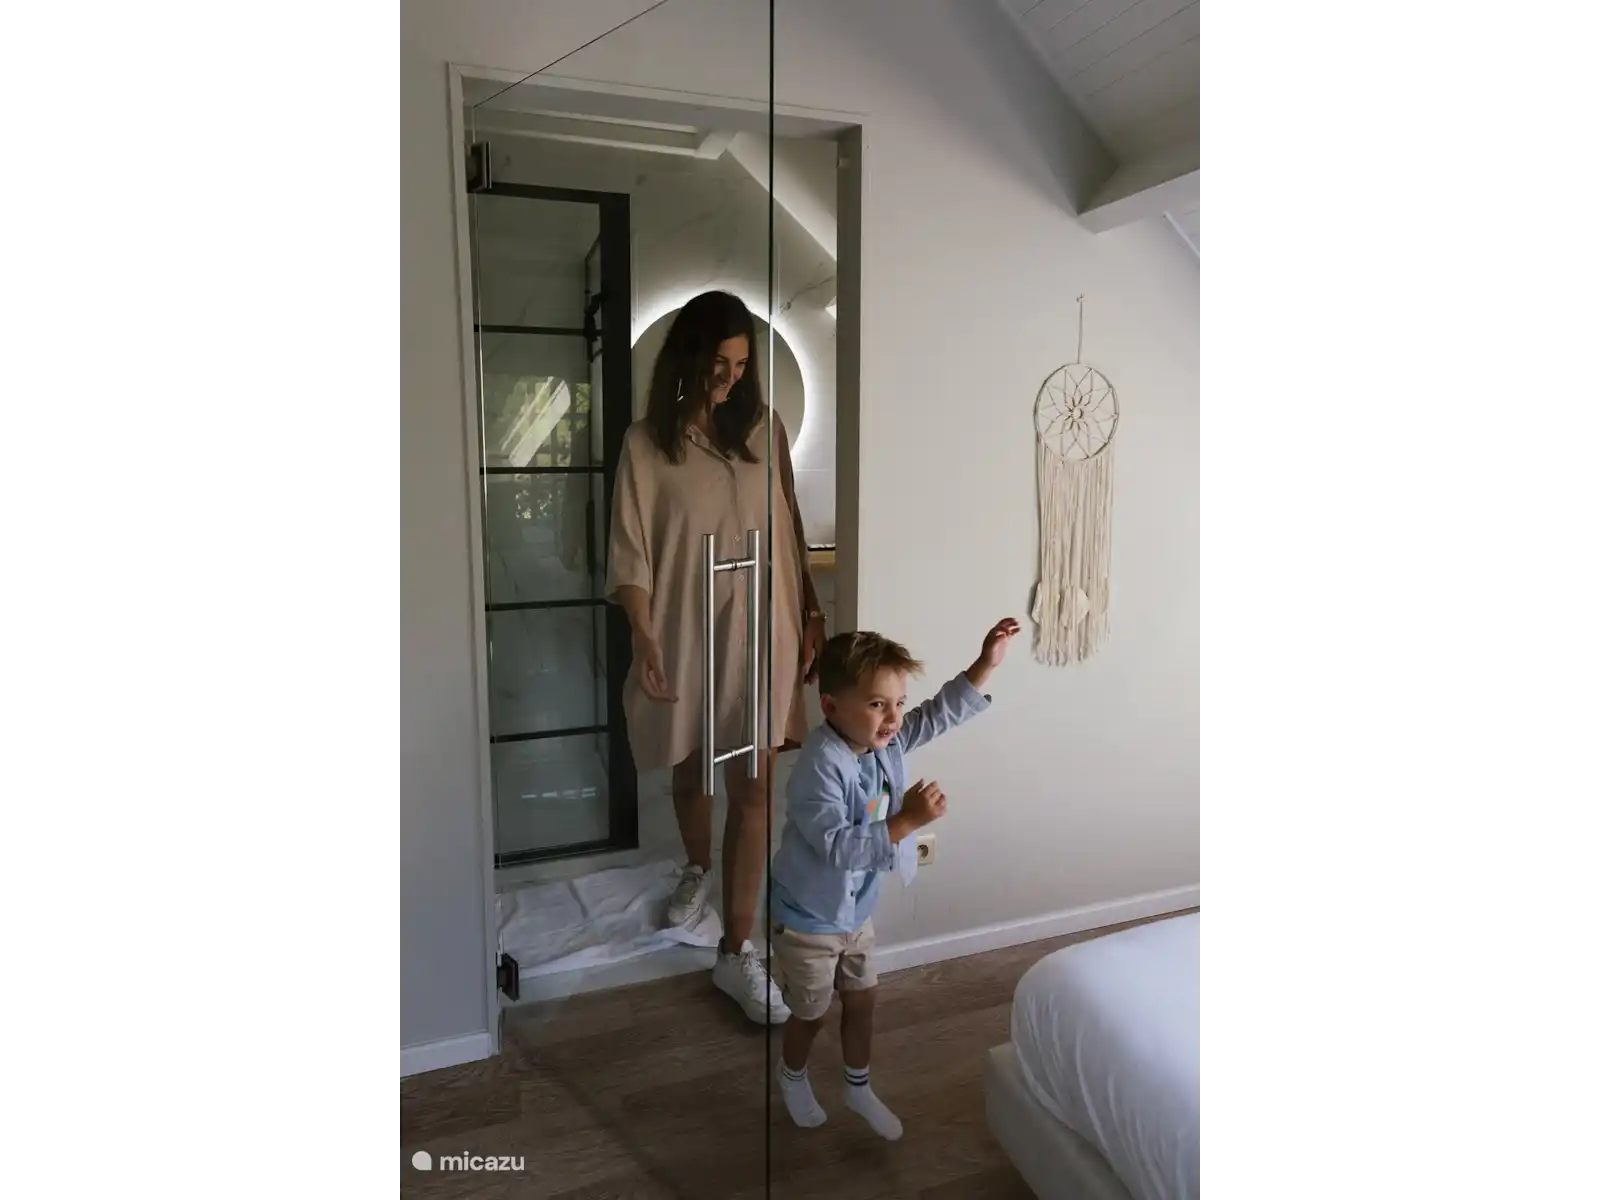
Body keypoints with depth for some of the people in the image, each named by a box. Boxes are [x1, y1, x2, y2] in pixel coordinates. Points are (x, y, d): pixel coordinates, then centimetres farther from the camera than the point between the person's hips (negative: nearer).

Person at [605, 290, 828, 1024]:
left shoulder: (765, 430, 3)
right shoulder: (646, 443, -5)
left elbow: (788, 531, 8)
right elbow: (630, 553, -9)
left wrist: (811, 616, 6)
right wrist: (643, 636, -21)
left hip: (760, 631, 1)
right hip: (685, 633, 0)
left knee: (752, 785, -3)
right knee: (691, 769, 18)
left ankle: (737, 952, 6)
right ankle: (696, 871, 48)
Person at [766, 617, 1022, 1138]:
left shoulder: (886, 740, -10)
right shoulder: (820, 766, -33)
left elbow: (941, 713, 0)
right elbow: (838, 846, -37)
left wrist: (985, 665, -9)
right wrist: (907, 821, -41)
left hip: (857, 911, 7)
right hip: (807, 919, -7)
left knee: (862, 1000, 22)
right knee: (811, 1013, 16)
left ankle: (858, 1087, 45)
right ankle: (793, 1077, 46)